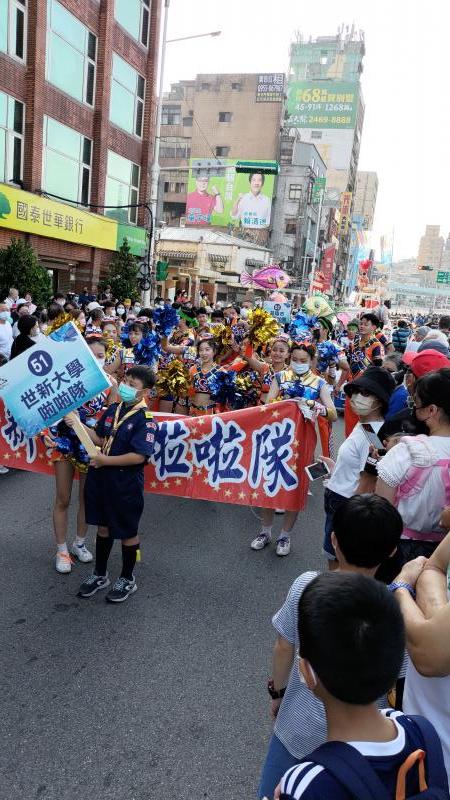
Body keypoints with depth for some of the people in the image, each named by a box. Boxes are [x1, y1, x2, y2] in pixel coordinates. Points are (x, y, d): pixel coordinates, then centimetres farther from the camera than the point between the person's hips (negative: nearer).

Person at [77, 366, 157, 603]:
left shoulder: (145, 419, -19)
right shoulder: (113, 409, 3)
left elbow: (139, 456, -25)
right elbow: (100, 438, 9)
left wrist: (107, 461, -21)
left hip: (126, 483, -7)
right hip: (101, 478, 7)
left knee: (127, 532, 11)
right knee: (103, 526, 21)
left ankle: (127, 579, 31)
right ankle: (100, 574, 39)